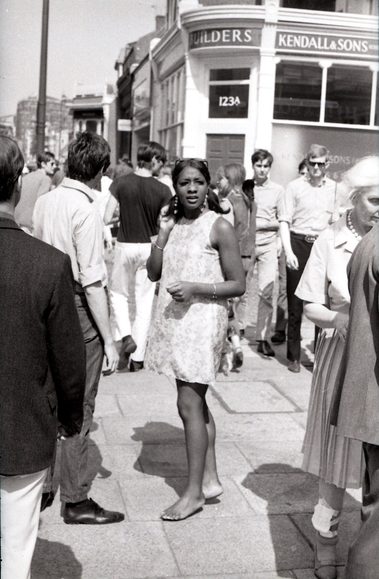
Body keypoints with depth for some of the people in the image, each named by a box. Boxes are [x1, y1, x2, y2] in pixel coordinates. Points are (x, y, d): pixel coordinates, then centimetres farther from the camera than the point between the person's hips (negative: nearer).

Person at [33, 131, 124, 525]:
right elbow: (92, 281, -19)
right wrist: (109, 340, -15)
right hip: (80, 312, -7)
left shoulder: (45, 201, 5)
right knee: (78, 408, 3)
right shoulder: (86, 209, -16)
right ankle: (75, 500, 15)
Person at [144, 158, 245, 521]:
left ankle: (194, 491, 8)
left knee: (189, 405, -5)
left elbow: (238, 285, -9)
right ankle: (210, 479, 27)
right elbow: (153, 273, 6)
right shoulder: (171, 223, 9)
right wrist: (163, 235, -6)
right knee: (196, 402, 14)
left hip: (202, 320, -7)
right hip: (173, 318, 7)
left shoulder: (219, 227, -10)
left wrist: (196, 288, -20)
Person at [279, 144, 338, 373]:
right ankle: (293, 356, 15)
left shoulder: (334, 188, 7)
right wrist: (288, 252, -12)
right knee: (295, 304, 4)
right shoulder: (295, 186, -1)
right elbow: (285, 221, -3)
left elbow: (336, 223, 12)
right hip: (298, 244, -2)